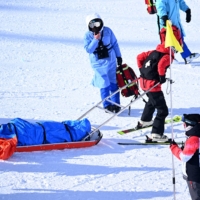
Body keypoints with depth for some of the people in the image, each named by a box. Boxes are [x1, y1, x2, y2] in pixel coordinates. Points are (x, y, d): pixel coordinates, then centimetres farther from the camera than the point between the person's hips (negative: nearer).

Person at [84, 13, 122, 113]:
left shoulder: (107, 31, -4)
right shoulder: (88, 35, -8)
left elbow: (115, 43, 5)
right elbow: (88, 49, -16)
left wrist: (118, 56, 6)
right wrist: (95, 40, -26)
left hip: (111, 61, 2)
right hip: (99, 64, -2)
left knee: (114, 83, 6)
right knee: (104, 85, -4)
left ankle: (115, 104, 16)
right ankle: (107, 105, 8)